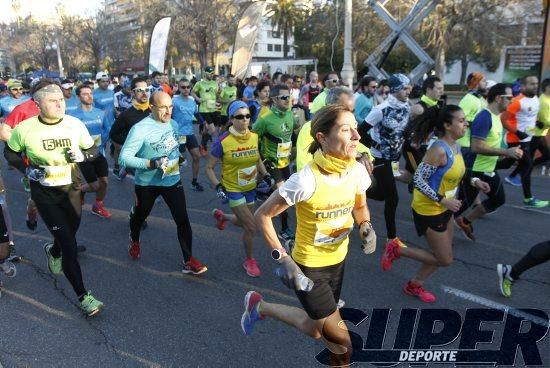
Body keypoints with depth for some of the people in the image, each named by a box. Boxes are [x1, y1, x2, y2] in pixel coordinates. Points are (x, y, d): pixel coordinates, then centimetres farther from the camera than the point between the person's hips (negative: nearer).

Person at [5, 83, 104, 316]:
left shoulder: (75, 124, -10)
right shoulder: (24, 128, -15)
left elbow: (94, 151, 2)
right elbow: (11, 154, 3)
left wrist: (82, 155, -20)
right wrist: (30, 169, -14)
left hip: (71, 188, 3)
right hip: (44, 193, -3)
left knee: (69, 234, 22)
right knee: (69, 245, -7)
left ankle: (53, 251, 60)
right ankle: (82, 296, 6)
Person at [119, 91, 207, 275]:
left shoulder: (173, 124, -3)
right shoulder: (140, 129, -24)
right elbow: (124, 157, -28)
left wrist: (179, 157, 5)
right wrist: (152, 163, -35)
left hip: (172, 180, 4)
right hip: (147, 183, -3)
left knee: (183, 220, -3)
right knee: (140, 215, 22)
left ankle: (188, 261, 8)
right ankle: (134, 240, 54)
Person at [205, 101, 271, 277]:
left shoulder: (254, 137, -6)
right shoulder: (223, 141, -22)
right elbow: (209, 168, -12)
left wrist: (266, 176, -1)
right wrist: (218, 187, -24)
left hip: (250, 188, 6)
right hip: (233, 189, -6)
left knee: (245, 223, 21)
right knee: (251, 226, -8)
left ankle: (221, 216, 52)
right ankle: (249, 260, 19)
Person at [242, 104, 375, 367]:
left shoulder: (358, 171, -11)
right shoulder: (306, 180, -30)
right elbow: (262, 215, -19)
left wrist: (366, 227, -11)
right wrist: (282, 259, -23)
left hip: (338, 261, 6)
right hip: (310, 265, -6)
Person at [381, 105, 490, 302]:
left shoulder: (456, 147, 3)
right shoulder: (439, 150, -26)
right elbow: (418, 179, -27)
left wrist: (474, 182, 5)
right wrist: (443, 200, -28)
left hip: (444, 209, 9)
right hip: (429, 210, -9)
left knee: (443, 255, 19)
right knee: (445, 260, 2)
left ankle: (414, 286, 35)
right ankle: (396, 250, 13)